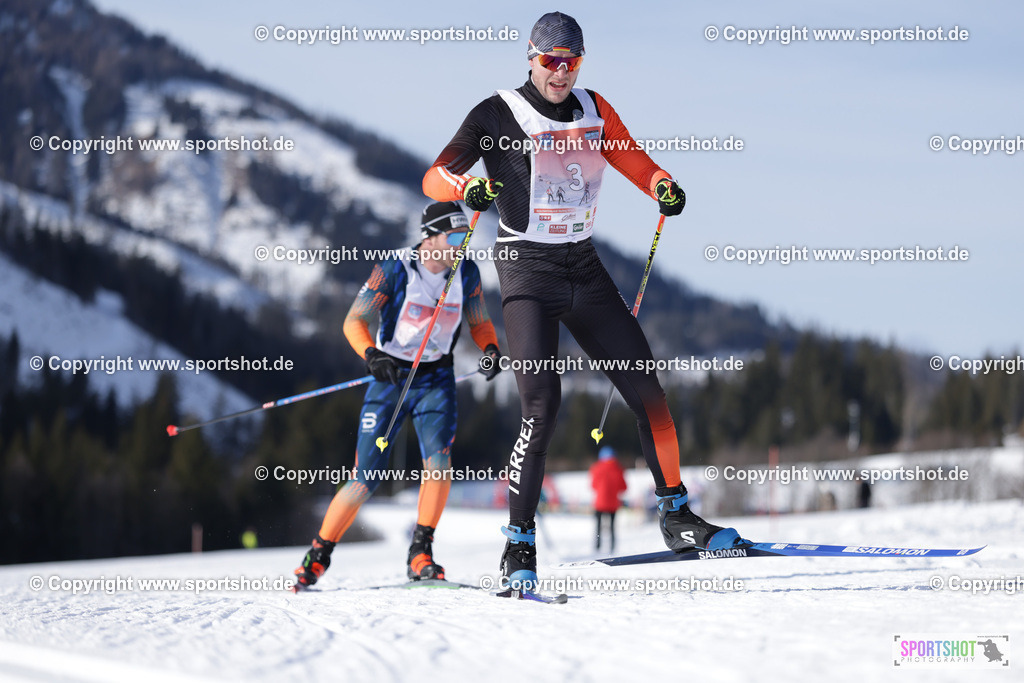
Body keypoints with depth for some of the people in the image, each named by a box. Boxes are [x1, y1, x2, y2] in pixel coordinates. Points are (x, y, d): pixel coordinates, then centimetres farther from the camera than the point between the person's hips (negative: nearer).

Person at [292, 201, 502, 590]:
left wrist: (490, 349, -11)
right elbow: (354, 321, -13)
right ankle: (318, 556, 11)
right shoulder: (394, 271, -14)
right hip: (391, 376, -3)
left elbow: (479, 322, 11)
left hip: (436, 380, 3)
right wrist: (372, 355, -32)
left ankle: (420, 556, -16)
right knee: (366, 480, -5)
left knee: (438, 459, -23)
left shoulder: (466, 273, -2)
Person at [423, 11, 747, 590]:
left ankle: (676, 516, 16)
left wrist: (664, 187, -5)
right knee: (543, 406, -18)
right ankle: (520, 548, -12)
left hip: (585, 268, 5)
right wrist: (468, 186, -34)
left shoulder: (595, 110, 9)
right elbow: (435, 177, -11)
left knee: (647, 390, 2)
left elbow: (634, 161, 18)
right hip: (528, 269, -5)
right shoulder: (499, 114, -6)